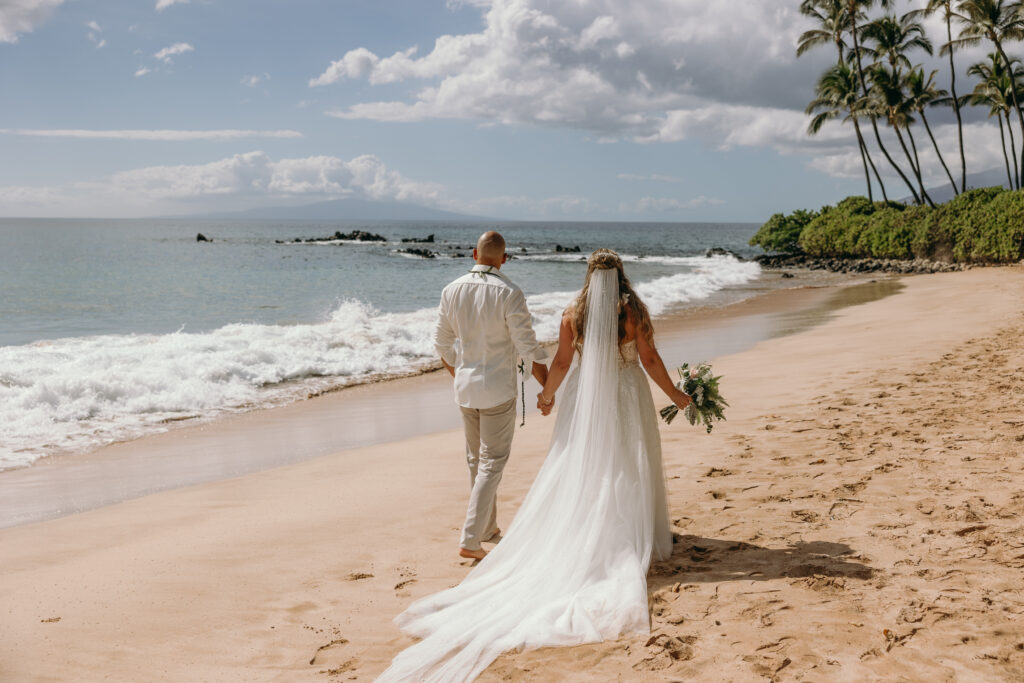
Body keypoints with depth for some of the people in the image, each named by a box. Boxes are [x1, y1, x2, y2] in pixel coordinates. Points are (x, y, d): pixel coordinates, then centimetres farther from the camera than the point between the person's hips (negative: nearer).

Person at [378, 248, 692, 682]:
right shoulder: (633, 310, -9)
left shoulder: (573, 313, -3)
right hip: (627, 398, -2)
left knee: (580, 467, 11)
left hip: (585, 399, 2)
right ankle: (635, 542, 13)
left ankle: (581, 538, 15)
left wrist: (547, 395, 15)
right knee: (629, 471, 9)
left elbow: (562, 362, -2)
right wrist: (674, 395, 4)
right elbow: (649, 359, -9)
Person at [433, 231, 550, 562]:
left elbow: (443, 344, 8)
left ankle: (487, 528, 32)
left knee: (476, 460, 19)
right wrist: (548, 388, -2)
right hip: (498, 390, -5)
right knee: (492, 463, 2)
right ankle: (470, 539, -3)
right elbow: (528, 348, -15)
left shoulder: (452, 290, -1)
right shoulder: (509, 293, -17)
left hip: (465, 387, 5)